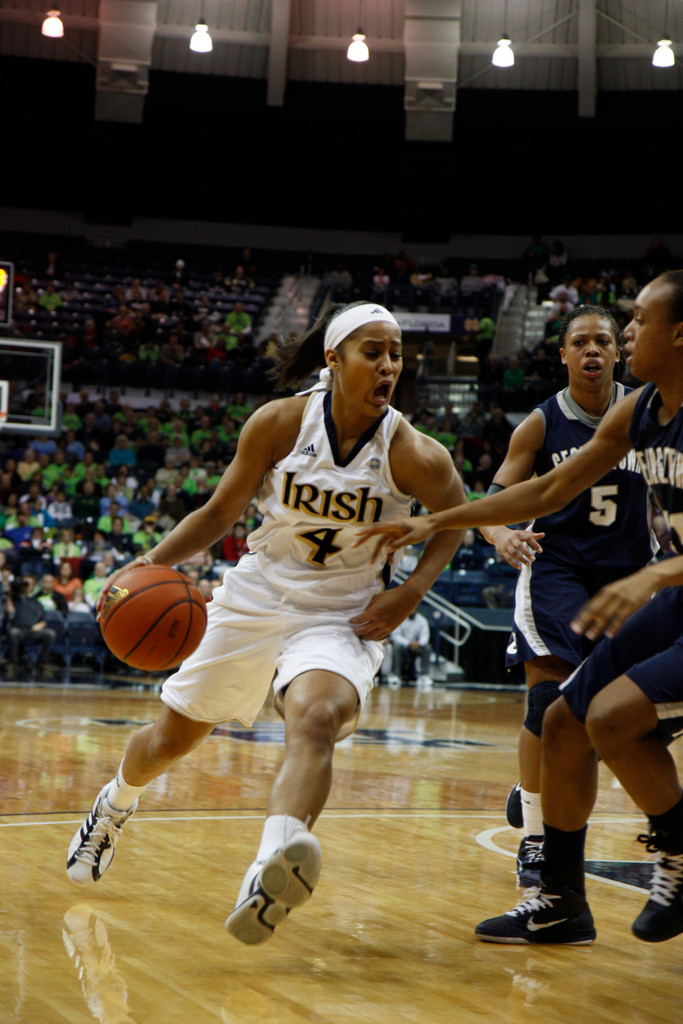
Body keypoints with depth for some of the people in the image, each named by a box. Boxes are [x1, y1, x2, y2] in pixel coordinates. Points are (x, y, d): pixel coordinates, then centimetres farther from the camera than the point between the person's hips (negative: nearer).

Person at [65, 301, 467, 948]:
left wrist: (410, 593, -8)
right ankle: (114, 805, 51)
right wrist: (154, 562, -16)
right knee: (172, 737, 17)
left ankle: (270, 873, -55)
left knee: (314, 720, -35)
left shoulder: (413, 456, -16)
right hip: (257, 598, 2)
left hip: (344, 618, -2)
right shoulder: (278, 423, -13)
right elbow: (220, 512, -2)